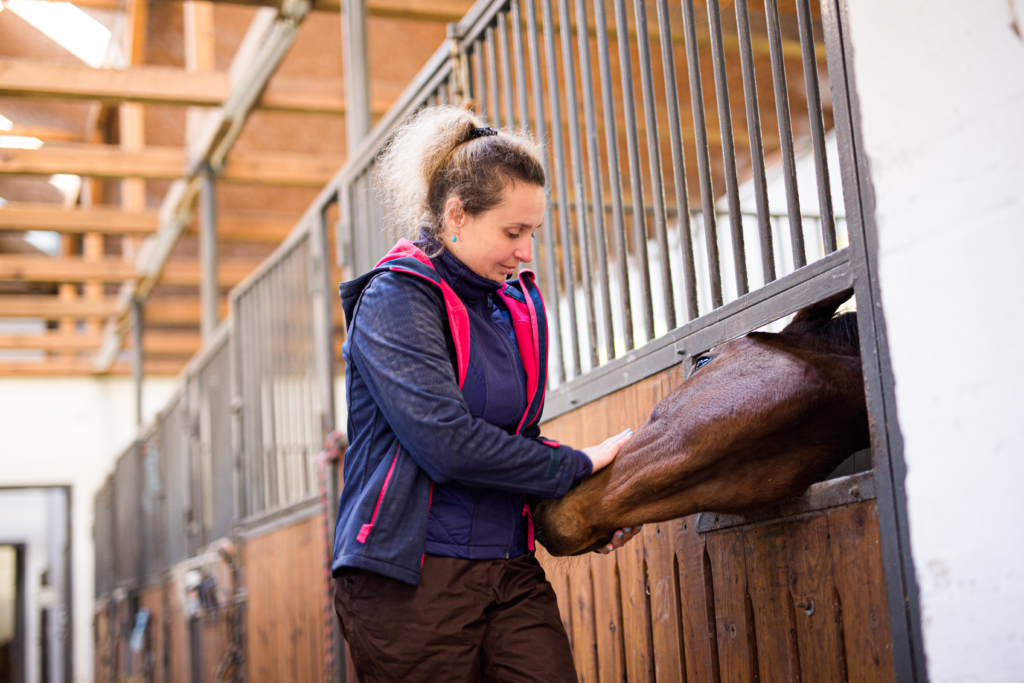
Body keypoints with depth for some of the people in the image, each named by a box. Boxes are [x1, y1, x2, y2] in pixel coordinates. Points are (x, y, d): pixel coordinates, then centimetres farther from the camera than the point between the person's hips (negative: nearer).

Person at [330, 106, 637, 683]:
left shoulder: (523, 303, 12)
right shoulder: (395, 298, -11)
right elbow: (448, 444, -22)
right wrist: (577, 466, -12)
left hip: (511, 569, 6)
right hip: (415, 578, -6)